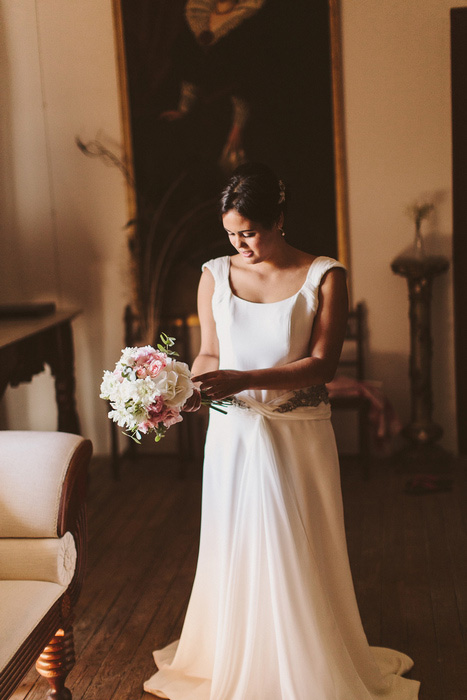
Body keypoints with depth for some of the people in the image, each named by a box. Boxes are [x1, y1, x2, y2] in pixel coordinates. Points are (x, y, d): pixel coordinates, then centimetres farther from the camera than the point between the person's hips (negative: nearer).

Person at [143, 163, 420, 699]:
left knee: (299, 555, 6)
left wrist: (243, 380, -24)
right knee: (233, 550, 10)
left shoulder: (324, 277, -6)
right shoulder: (215, 275, 3)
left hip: (298, 437, -2)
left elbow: (321, 364, -12)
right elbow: (209, 353, 7)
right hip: (233, 434, 2)